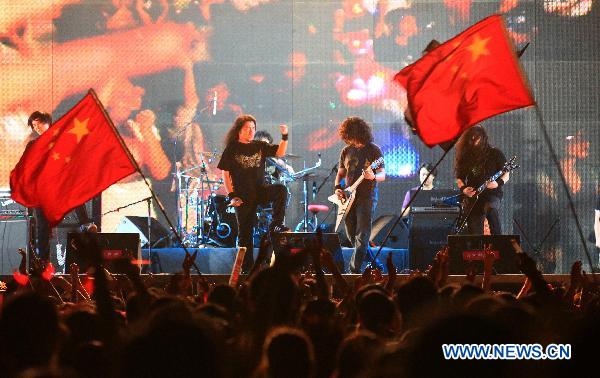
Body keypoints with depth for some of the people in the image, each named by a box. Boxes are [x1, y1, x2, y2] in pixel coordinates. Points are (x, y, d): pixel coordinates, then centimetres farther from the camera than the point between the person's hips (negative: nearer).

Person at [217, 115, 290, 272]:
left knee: (281, 189, -27)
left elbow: (280, 152, 3)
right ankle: (247, 268, 6)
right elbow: (225, 174, -1)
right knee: (245, 234, -1)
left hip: (260, 190, 3)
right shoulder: (232, 149, 1)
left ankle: (276, 225, -22)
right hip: (243, 196, -3)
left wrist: (284, 136, -14)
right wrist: (232, 196, -9)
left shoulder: (260, 146, 10)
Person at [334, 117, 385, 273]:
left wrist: (373, 177, -28)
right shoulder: (346, 151, 12)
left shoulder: (374, 150, -4)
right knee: (352, 235, 10)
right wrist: (337, 187, 0)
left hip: (366, 197, -6)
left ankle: (354, 269, -16)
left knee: (361, 236, -12)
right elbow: (340, 173, 19)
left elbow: (382, 175, -6)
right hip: (348, 198, 6)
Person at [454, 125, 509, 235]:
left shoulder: (495, 154, 3)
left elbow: (506, 174, 4)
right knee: (475, 234, -5)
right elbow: (459, 178, 20)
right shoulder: (466, 156, 13)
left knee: (491, 209, -38)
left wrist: (498, 183, -17)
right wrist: (463, 189, -1)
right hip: (472, 199, 4)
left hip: (492, 194, -4)